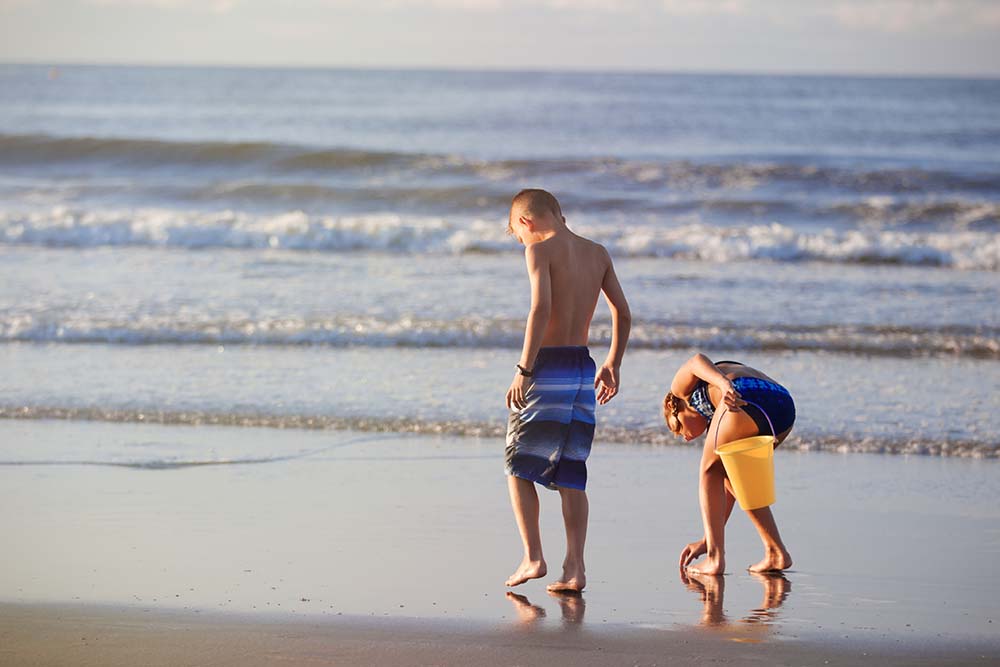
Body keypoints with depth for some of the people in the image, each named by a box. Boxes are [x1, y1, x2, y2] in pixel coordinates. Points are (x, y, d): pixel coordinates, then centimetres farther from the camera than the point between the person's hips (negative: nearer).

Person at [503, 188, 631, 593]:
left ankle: (532, 556, -4)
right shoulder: (598, 253, 13)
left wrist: (524, 370, -18)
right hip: (583, 369, 6)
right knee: (570, 475, 9)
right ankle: (574, 567, 2)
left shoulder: (540, 249, -7)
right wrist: (613, 364, 22)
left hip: (548, 364, -6)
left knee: (519, 467, 6)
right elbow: (622, 313, 13)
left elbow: (541, 308, -20)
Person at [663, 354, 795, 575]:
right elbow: (727, 488, 40)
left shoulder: (683, 386, 29)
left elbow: (696, 361, 3)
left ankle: (715, 557, 10)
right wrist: (707, 540, 44)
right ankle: (776, 553, 24)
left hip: (747, 400, -7)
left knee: (710, 471, 18)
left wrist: (724, 385, -18)